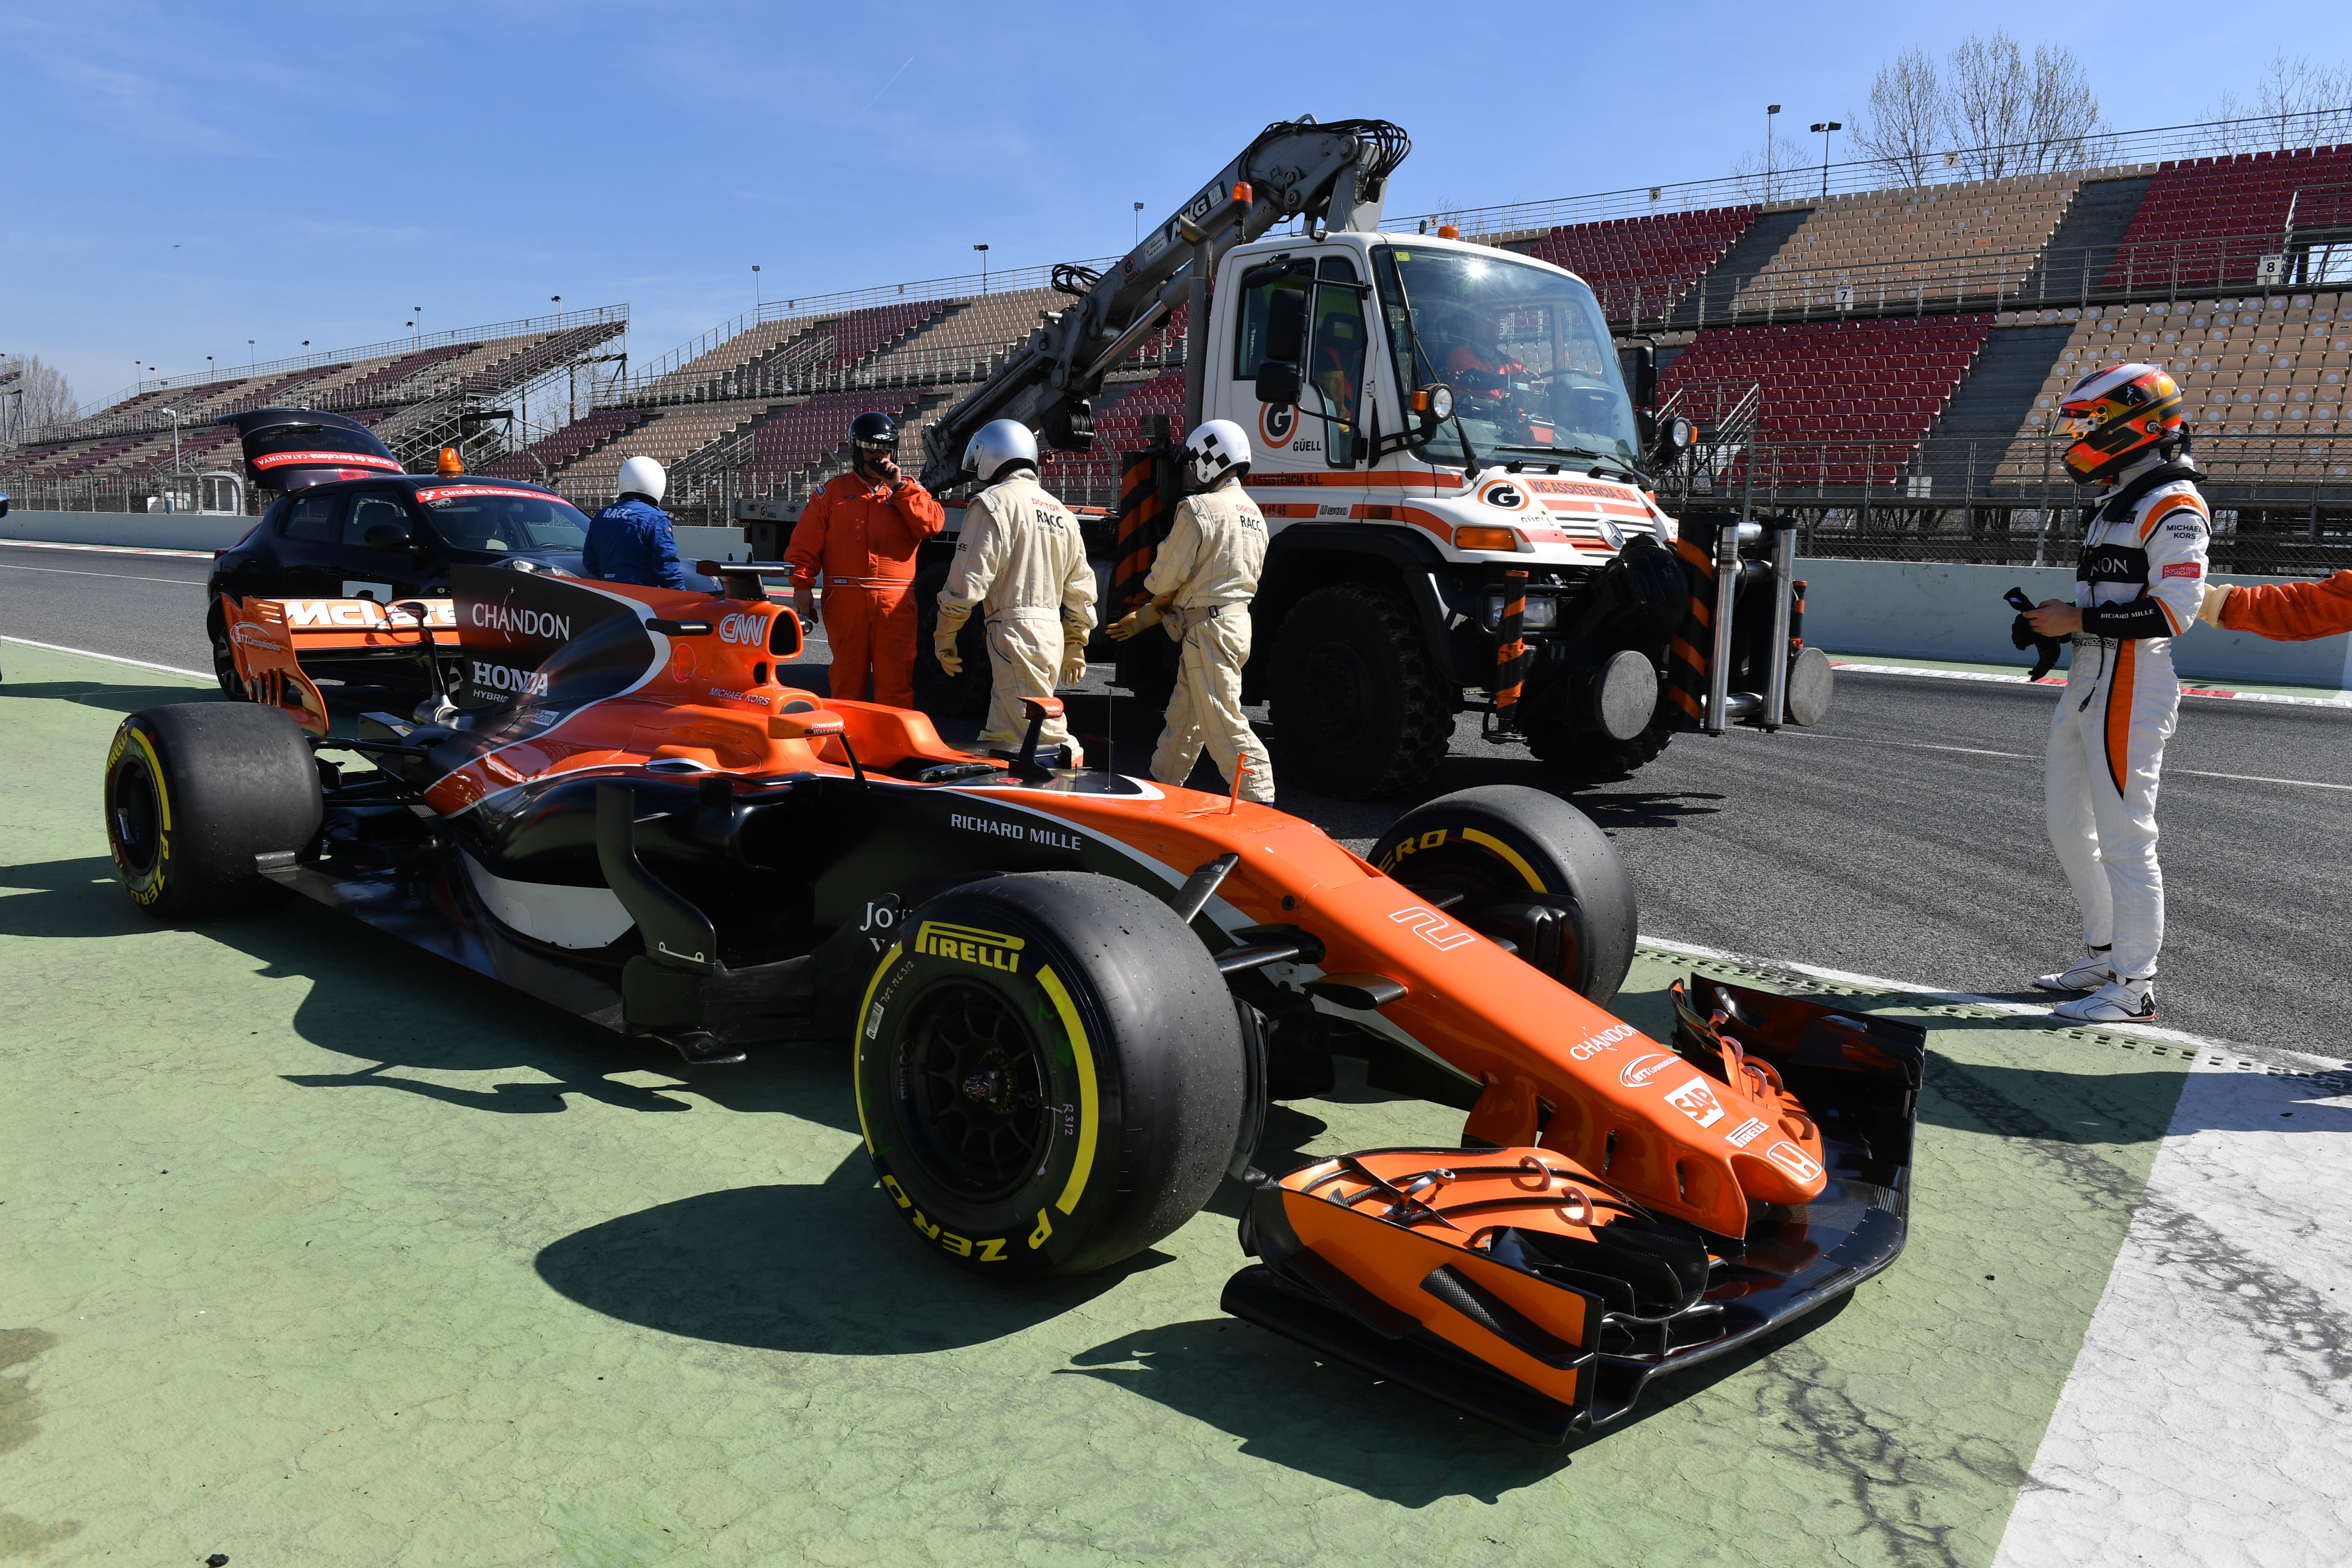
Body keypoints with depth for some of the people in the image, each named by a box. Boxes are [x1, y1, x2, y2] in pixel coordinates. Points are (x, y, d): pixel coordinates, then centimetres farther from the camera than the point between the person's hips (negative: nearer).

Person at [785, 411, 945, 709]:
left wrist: (899, 486, -5)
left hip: (896, 604, 0)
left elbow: (933, 523, -3)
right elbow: (805, 544, 9)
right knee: (847, 678, 6)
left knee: (896, 679, -3)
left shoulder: (909, 492, 16)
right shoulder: (833, 491, 14)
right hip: (844, 599, 0)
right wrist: (802, 585, -3)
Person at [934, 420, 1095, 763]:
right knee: (1001, 735, 14)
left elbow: (968, 580, -12)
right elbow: (1081, 588, 21)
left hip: (1015, 632, -8)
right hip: (1052, 631, 8)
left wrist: (944, 637, -3)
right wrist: (1075, 647, 27)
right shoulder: (1061, 513, 19)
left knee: (1042, 738, -11)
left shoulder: (994, 503, -6)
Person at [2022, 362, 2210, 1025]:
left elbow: (2174, 611, -21)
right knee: (2069, 823, 16)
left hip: (2133, 686, -10)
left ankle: (2134, 987, 2)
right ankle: (2104, 956, 29)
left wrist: (2077, 620, -18)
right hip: (2088, 681, 10)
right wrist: (2056, 622, 8)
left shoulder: (2172, 505, -12)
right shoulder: (2117, 502, 18)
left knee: (2125, 835, -6)